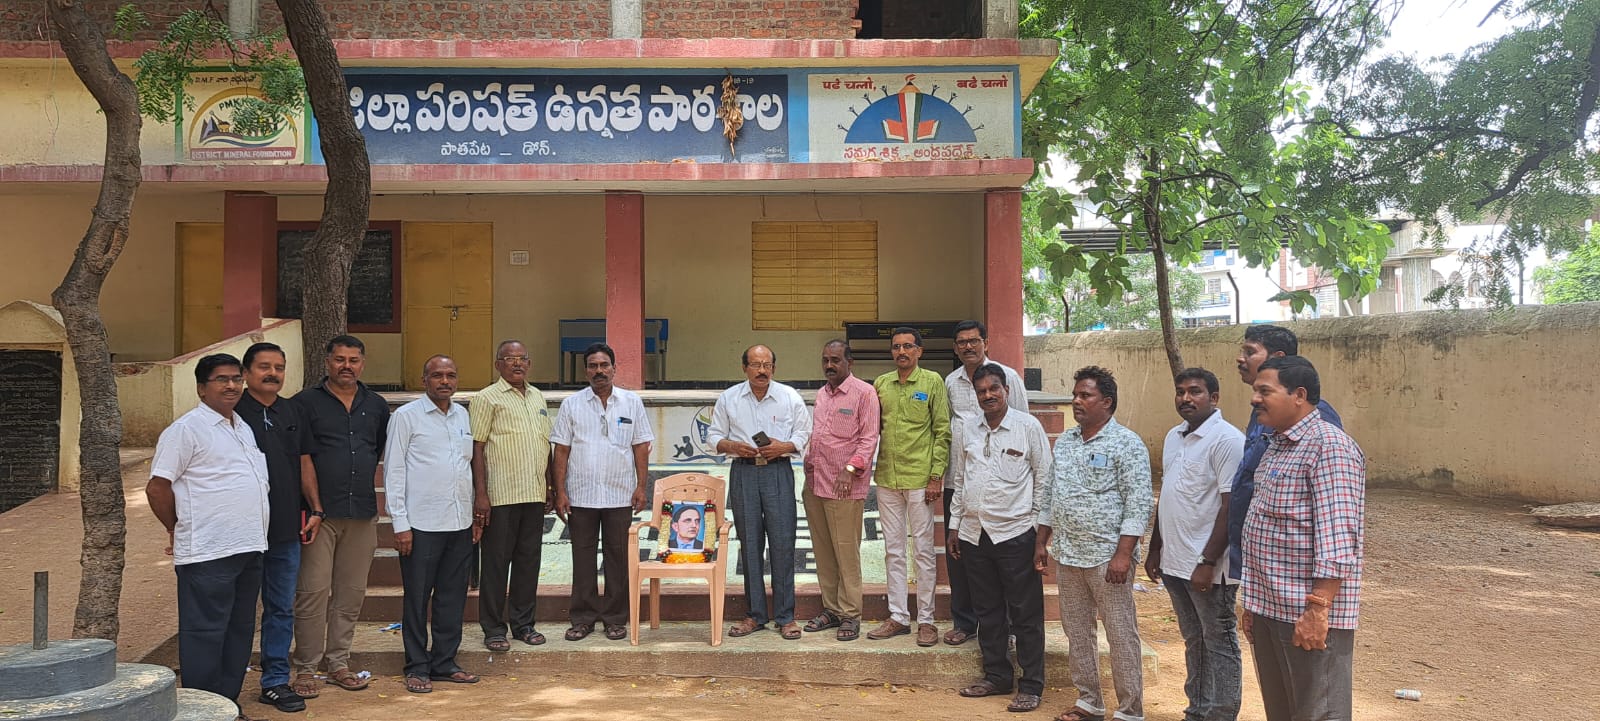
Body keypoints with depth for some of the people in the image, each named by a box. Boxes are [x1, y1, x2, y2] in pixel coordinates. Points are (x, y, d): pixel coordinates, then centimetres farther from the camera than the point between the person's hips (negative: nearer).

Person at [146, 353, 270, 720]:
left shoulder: (243, 428, 17)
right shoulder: (186, 428, -8)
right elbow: (157, 487, -9)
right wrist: (178, 529, 1)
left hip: (249, 548, 8)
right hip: (207, 553, -8)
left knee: (240, 631, 14)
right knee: (205, 633, -1)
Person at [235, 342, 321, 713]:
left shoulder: (292, 411, 12)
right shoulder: (233, 411, -5)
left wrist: (315, 509, 9)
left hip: (287, 529, 5)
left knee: (281, 609, 11)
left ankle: (276, 681, 21)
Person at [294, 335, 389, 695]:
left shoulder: (376, 406, 13)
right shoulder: (306, 403, 0)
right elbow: (301, 459, -5)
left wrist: (371, 490, 14)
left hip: (362, 513, 4)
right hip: (320, 512, -4)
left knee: (351, 592, 10)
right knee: (313, 591, -3)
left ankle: (338, 662, 21)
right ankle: (306, 669, 7)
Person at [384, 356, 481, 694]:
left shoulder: (463, 416, 13)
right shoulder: (406, 416, -3)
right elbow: (393, 471, -5)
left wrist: (475, 513, 15)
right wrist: (400, 523, -9)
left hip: (460, 523, 5)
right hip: (421, 524, -5)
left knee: (453, 596, 10)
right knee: (417, 598, 2)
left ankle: (444, 663, 20)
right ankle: (417, 667, 13)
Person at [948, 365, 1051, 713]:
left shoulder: (1028, 426, -4)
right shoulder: (965, 430, 8)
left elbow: (1043, 479, -1)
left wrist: (1039, 527, -4)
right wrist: (954, 526, 13)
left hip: (1016, 533, -4)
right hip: (974, 534, 5)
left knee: (1026, 615, 1)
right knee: (988, 611, 13)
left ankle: (1030, 686, 10)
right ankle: (997, 676, 26)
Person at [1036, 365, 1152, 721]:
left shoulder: (1126, 443, -9)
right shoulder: (1063, 442, 11)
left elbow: (1138, 502, -14)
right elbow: (1050, 495, 18)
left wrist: (1123, 554, -19)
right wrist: (1042, 542, 15)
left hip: (1108, 557, -7)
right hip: (1066, 556, 7)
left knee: (1121, 636, 1)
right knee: (1077, 633, 14)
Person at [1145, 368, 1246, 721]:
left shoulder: (1227, 440, -14)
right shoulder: (1174, 437, 11)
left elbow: (1231, 507, -18)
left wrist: (1208, 562, -20)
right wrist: (1155, 549, 16)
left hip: (1207, 565, -8)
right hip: (1174, 562, 8)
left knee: (1218, 642, 5)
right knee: (1193, 640, 17)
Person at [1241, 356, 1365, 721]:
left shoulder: (1329, 447, -15)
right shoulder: (1277, 446, 15)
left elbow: (1337, 540, -22)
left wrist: (1317, 610, -25)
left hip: (1309, 613, -9)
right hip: (1269, 609, 9)